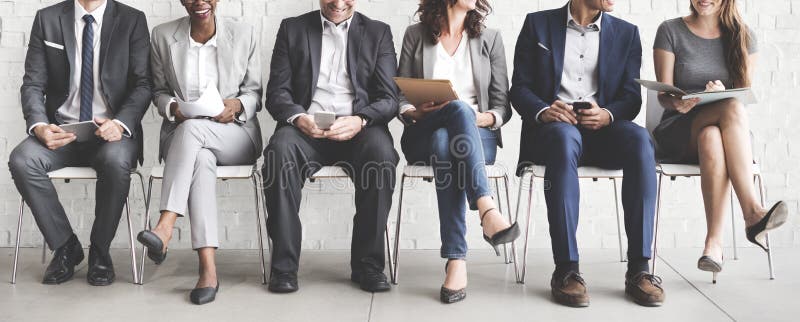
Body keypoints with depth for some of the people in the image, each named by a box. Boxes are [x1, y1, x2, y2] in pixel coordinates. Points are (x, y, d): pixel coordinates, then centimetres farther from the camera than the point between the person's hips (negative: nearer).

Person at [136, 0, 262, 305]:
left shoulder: (244, 34, 2)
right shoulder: (163, 35, 6)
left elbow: (255, 92, 7)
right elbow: (159, 91, 13)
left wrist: (237, 104, -15)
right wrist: (173, 107, -9)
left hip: (234, 133, -1)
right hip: (182, 132, 1)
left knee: (192, 129, -35)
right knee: (201, 157, -36)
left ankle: (165, 227, -38)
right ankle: (208, 267, -42)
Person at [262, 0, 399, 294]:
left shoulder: (378, 32, 15)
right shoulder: (292, 29, 16)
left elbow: (390, 98, 5)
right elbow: (277, 91, 8)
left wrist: (360, 120, -17)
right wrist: (297, 117, -15)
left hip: (358, 128, 0)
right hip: (306, 126, 0)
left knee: (381, 151, -33)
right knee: (280, 149, -33)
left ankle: (367, 263, -21)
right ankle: (284, 264, -23)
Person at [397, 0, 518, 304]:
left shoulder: (490, 38, 15)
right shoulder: (415, 35, 13)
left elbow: (503, 105, 9)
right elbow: (400, 97, 9)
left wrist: (486, 118, -12)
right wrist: (416, 113, -13)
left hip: (477, 134, 1)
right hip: (423, 135, 0)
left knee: (445, 142, -36)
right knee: (459, 109, -35)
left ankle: (456, 259, -45)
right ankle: (488, 210, -50)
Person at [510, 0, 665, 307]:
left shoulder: (626, 33, 16)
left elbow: (632, 97, 7)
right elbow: (520, 87, 4)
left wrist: (608, 115, -16)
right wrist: (543, 111, -18)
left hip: (603, 129, 2)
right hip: (552, 127, -2)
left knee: (640, 139, -31)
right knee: (565, 137, -38)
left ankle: (638, 268, -29)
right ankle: (566, 269, -35)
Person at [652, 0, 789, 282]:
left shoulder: (742, 36, 9)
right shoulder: (670, 31, 3)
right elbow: (664, 95, -2)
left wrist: (722, 93, -20)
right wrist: (677, 103, -26)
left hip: (726, 130, 2)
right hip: (679, 131, -2)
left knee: (712, 138, -37)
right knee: (733, 109, -34)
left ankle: (714, 242, -41)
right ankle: (753, 212, -40)